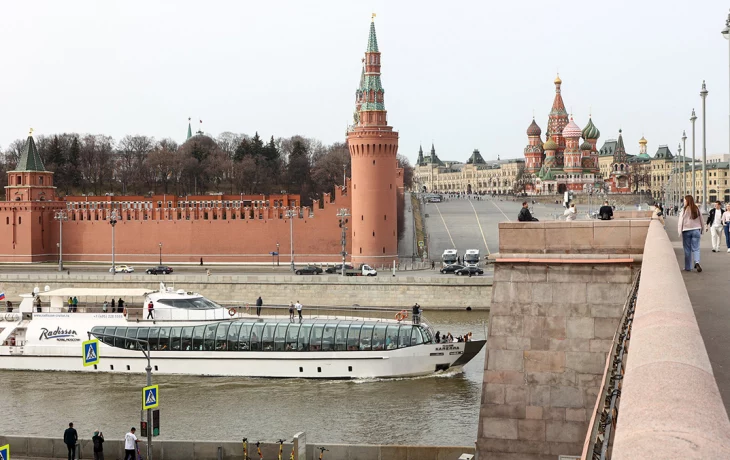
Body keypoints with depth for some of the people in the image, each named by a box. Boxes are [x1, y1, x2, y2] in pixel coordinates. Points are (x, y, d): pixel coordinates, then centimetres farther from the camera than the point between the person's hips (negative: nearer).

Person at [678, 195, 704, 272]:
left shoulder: (684, 209, -9)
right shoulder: (697, 209, 2)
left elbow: (681, 220, -7)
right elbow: (701, 220, 9)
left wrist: (679, 231, 0)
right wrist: (701, 230, 20)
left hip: (686, 231, -2)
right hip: (696, 230, 2)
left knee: (687, 249, 8)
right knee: (696, 248, 4)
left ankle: (688, 267, 12)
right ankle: (697, 262, -21)